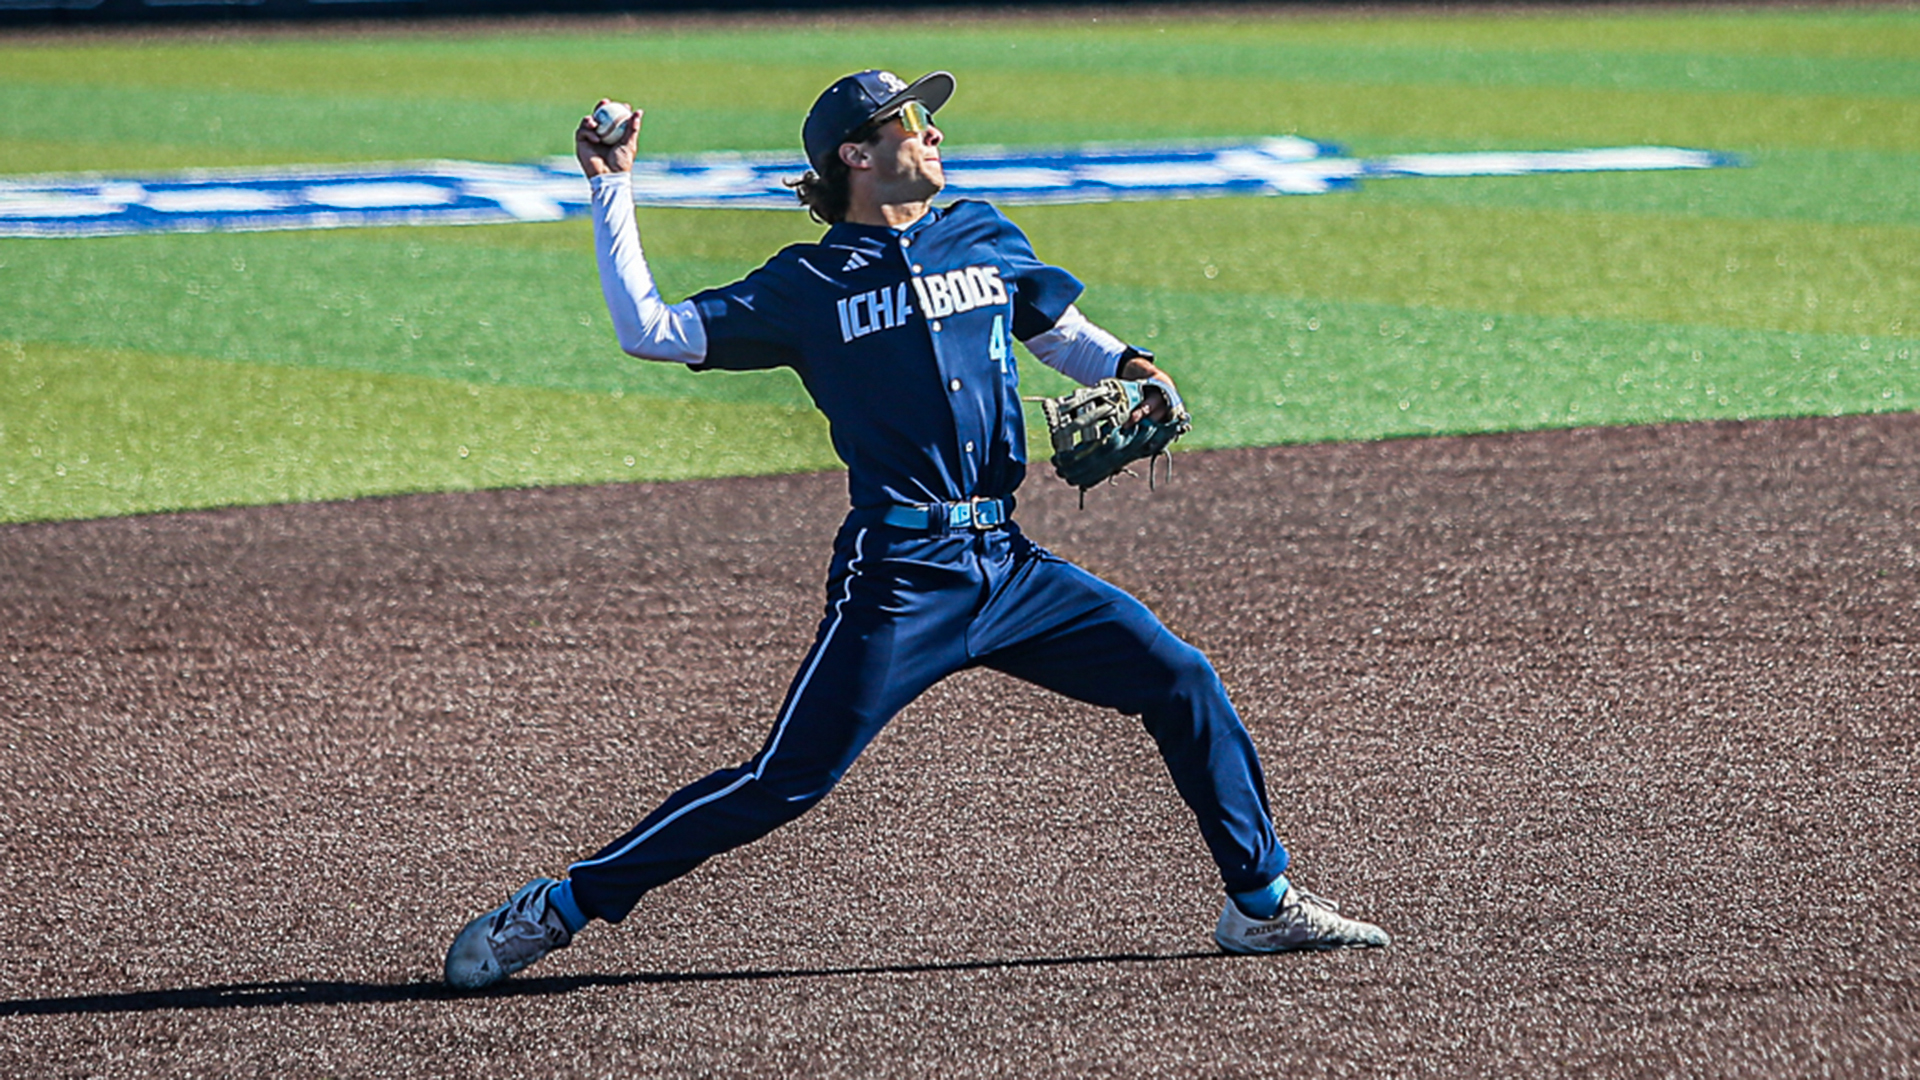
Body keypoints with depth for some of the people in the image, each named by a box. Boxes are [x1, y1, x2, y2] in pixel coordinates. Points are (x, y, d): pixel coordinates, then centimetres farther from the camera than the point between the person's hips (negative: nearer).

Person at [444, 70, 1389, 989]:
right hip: (899, 582, -5)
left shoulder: (983, 238, 13)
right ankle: (560, 907, -1)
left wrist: (1126, 368, 7)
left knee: (1183, 685, 2)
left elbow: (1058, 329, 27)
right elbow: (648, 330, -2)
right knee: (784, 783, -10)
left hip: (1007, 567, 5)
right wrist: (612, 189, -4)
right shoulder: (808, 285, 0)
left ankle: (1262, 905, 16)